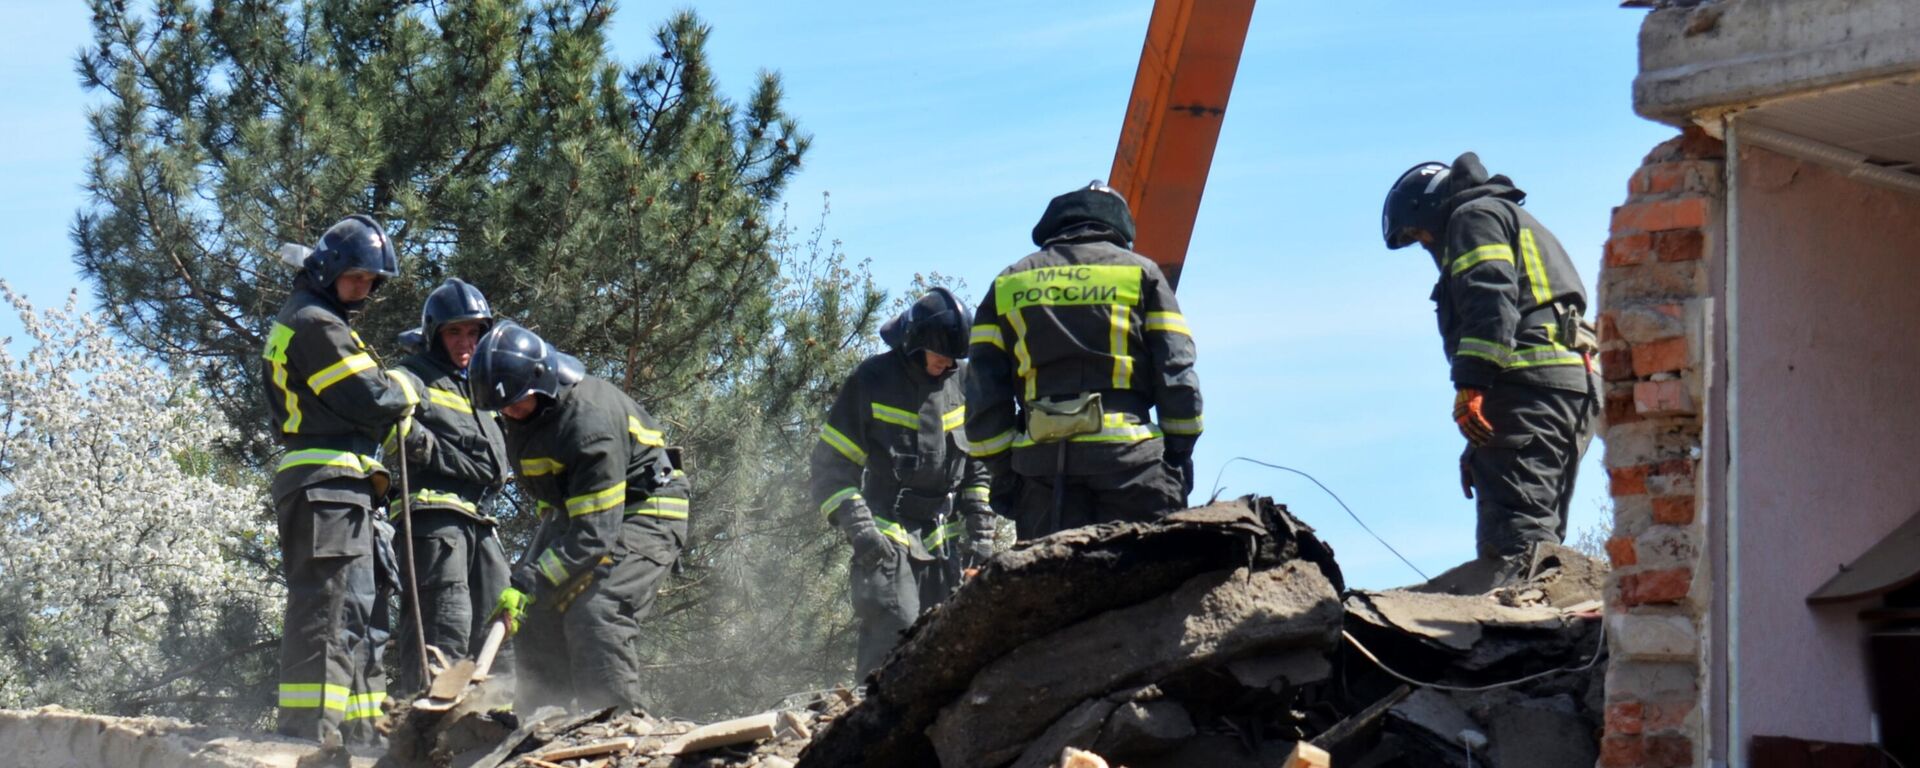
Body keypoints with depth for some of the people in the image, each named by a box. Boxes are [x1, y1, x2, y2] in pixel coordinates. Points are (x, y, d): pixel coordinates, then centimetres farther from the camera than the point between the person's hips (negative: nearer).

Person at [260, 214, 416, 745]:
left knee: (359, 614, 13)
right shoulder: (317, 323, -9)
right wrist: (407, 390, 6)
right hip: (329, 482, -11)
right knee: (328, 609, -14)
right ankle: (310, 730, -18)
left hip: (329, 489, 11)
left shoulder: (292, 323, 25)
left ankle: (358, 730, 16)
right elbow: (374, 399, -13)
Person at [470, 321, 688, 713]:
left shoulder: (589, 421, -33)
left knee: (596, 613, -26)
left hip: (642, 512, -9)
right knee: (534, 615, 2)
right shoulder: (525, 411, -5)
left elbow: (594, 534, -34)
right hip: (571, 510, 9)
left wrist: (528, 584, -36)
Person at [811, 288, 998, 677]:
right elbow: (832, 465, -2)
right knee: (893, 630, -18)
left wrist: (980, 529, 9)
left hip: (943, 539, 4)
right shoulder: (873, 381, -3)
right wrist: (859, 528, -12)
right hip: (886, 537, -4)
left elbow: (979, 464, 18)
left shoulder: (964, 382, 9)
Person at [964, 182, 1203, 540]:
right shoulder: (1140, 272, 11)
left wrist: (1002, 470, 13)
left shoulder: (1007, 284, 18)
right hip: (1126, 455, -2)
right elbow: (1176, 374, 3)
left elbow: (984, 393, 11)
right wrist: (1180, 452, 8)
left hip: (1040, 461, 2)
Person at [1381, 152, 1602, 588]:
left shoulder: (1474, 216, 7)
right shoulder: (1520, 225, 36)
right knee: (1540, 528, 8)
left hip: (1530, 380, -10)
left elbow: (1491, 302, -12)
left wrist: (1470, 384, -21)